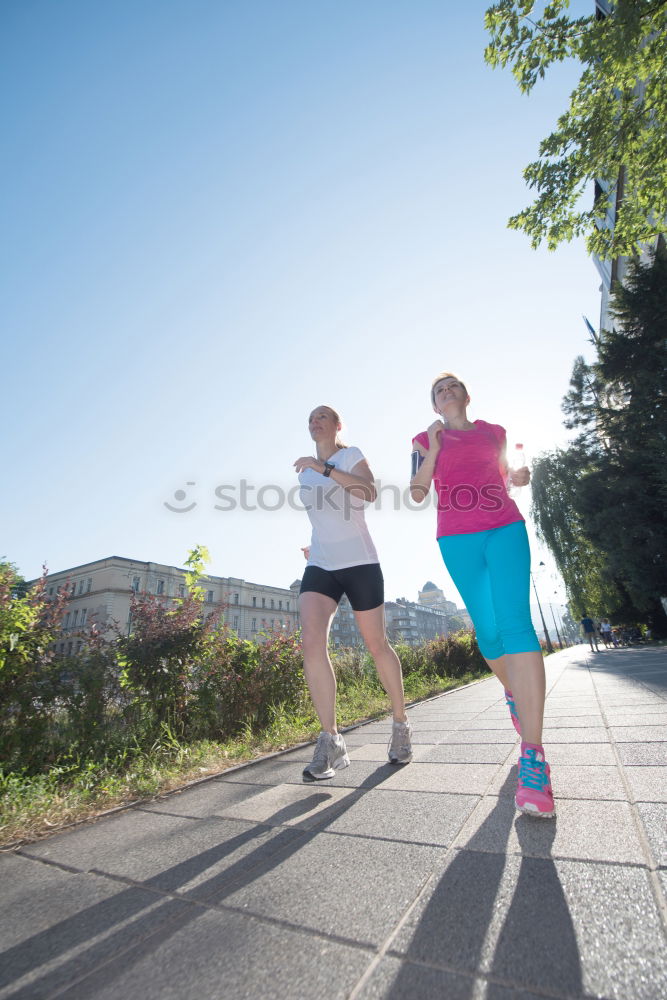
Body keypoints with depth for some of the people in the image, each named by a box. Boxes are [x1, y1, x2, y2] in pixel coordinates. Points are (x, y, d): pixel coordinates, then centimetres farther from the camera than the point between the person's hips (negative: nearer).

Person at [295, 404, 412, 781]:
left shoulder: (351, 455, 2)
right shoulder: (307, 473, 18)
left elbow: (370, 491, -18)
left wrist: (324, 467, -21)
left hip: (360, 562, -4)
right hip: (320, 566, 5)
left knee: (377, 644, 6)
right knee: (312, 642, -18)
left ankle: (401, 725, 28)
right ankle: (331, 741, -9)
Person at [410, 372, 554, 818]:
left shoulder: (493, 432, 17)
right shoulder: (426, 439, 12)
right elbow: (417, 493, 4)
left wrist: (519, 477, 7)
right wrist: (432, 451, -7)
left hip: (506, 528, 1)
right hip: (457, 540, 0)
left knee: (516, 623, -16)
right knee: (488, 632, 2)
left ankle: (533, 756, -16)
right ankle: (515, 694, 36)